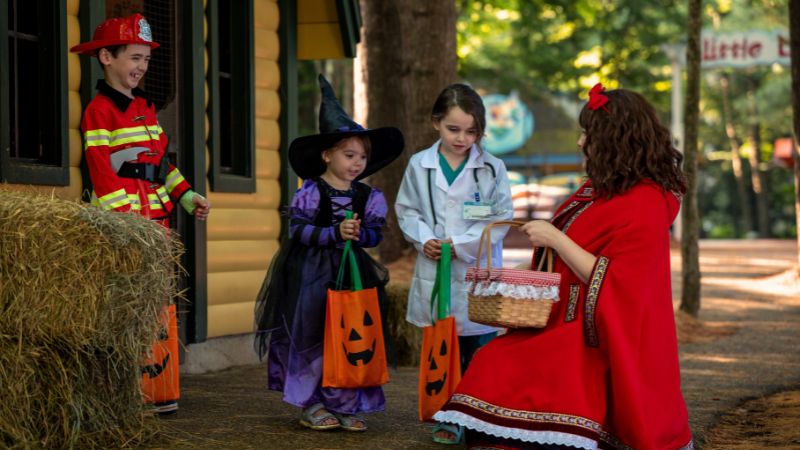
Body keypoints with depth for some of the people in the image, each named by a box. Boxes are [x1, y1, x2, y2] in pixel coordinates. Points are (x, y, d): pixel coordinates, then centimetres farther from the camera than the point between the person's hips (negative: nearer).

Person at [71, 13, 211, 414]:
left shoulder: (145, 107, 18)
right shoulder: (99, 111, -7)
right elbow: (102, 172, -13)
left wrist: (187, 197, 14)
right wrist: (123, 223, -20)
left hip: (155, 219, 8)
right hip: (123, 218, -8)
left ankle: (157, 390, 13)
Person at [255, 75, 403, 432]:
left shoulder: (370, 197, 3)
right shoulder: (310, 192, -9)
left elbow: (375, 234, 1)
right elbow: (298, 230, -15)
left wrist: (360, 234, -20)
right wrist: (334, 233, -24)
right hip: (312, 273, -4)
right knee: (311, 335, 0)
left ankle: (347, 405, 13)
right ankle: (312, 405, 10)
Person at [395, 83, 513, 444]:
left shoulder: (492, 168, -4)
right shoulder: (419, 165, 1)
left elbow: (501, 218, -4)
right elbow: (406, 209, 10)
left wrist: (462, 244, -13)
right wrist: (423, 238, -8)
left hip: (477, 272, -2)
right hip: (434, 273, 2)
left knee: (479, 351, 4)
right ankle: (447, 418, 20)